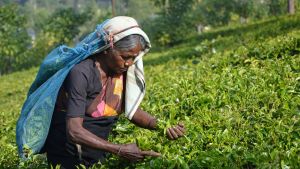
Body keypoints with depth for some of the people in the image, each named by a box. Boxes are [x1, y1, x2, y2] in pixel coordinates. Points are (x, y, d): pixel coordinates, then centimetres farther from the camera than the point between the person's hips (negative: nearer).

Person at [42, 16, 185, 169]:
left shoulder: (123, 70, -9)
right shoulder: (82, 73, -28)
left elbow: (133, 110, -3)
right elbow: (74, 130, -32)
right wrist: (119, 150, -38)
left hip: (97, 154, 6)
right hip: (67, 156, -6)